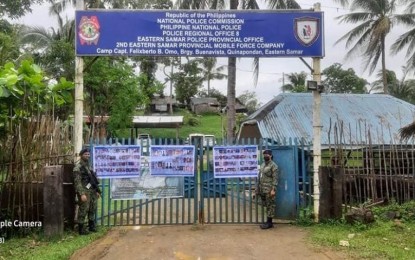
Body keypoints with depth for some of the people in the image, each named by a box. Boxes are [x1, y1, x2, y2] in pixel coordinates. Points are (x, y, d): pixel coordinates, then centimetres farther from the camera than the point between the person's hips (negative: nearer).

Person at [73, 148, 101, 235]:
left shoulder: (88, 165, 15)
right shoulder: (78, 167, -11)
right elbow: (77, 182, -17)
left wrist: (97, 191, 18)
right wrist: (82, 194, -24)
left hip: (92, 191, 8)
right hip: (84, 191, -8)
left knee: (92, 209, 13)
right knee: (83, 210, -5)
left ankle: (91, 226, 24)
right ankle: (81, 229, 5)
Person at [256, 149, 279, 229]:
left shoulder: (273, 165, -7)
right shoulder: (262, 164, 17)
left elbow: (275, 179, -13)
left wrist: (273, 189, -20)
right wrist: (258, 189, 17)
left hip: (269, 190, -8)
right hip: (262, 189, 8)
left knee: (270, 205, -2)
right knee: (266, 205, 11)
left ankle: (269, 223, 3)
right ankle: (268, 222, 18)